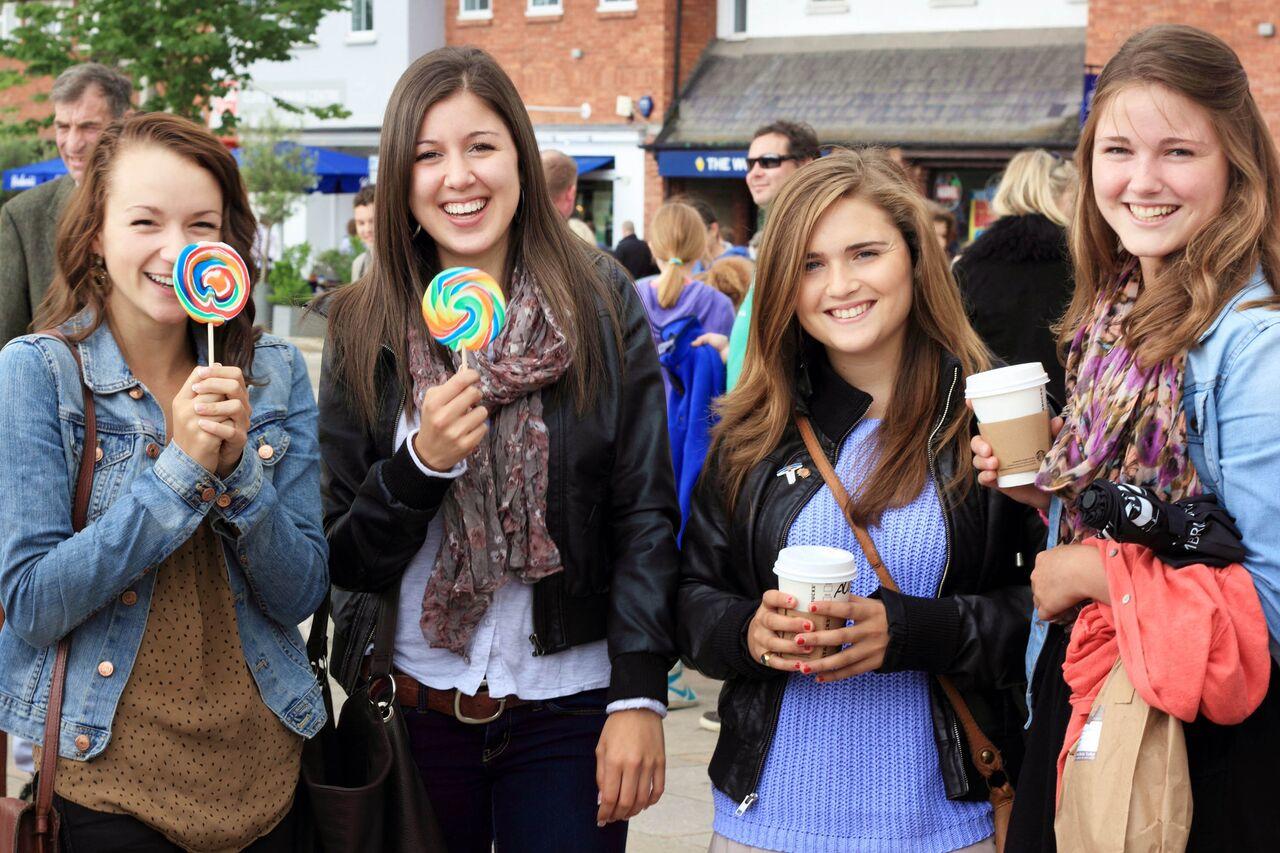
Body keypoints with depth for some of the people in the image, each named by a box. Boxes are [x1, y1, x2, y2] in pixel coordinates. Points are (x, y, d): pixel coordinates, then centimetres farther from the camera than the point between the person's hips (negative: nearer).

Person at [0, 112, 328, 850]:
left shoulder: (276, 374, 1)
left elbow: (303, 594, -2)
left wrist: (238, 466, -18)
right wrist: (182, 469, -21)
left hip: (262, 765, 4)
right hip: (104, 776, -3)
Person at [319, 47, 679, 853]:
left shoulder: (602, 304, -4)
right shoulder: (366, 326, 0)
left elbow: (646, 514, -5)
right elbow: (344, 556, 0)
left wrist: (640, 695, -12)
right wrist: (424, 460, -18)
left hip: (569, 712, -1)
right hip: (417, 709, 2)